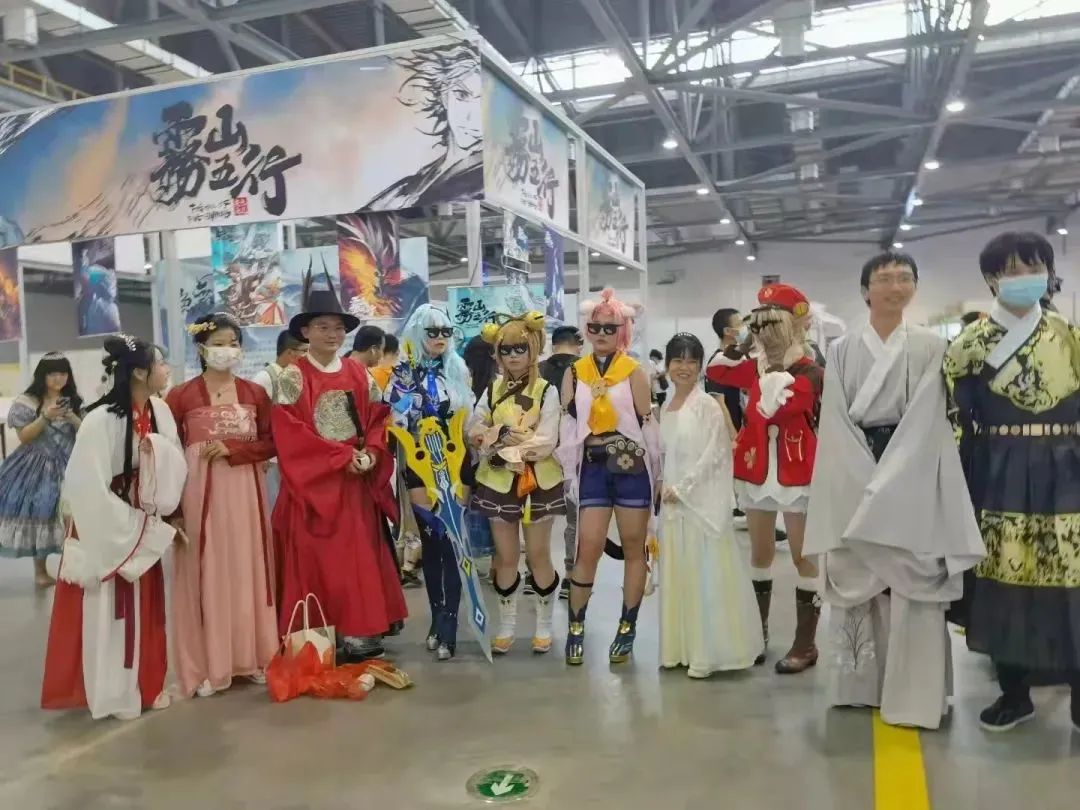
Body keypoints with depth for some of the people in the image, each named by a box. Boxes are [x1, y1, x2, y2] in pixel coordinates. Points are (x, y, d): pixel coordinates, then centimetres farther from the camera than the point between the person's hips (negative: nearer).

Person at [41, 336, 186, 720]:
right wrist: (155, 528, -18)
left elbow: (175, 467, 1)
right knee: (107, 611, 6)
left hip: (142, 526, 6)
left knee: (144, 609, 15)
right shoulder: (100, 421, -24)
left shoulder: (160, 411, -4)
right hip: (105, 528, -6)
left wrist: (157, 448, -19)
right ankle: (113, 692, 22)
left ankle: (145, 683, 30)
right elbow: (88, 491, -22)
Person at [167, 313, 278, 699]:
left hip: (246, 491, 2)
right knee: (206, 573, 1)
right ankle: (207, 665, 11)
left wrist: (233, 449, -11)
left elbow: (271, 444, 5)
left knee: (247, 570, 7)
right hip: (199, 492, -2)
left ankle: (253, 657, 18)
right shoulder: (181, 395, 0)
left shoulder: (255, 393, 7)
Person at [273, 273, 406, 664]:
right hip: (314, 483, -4)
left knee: (362, 556, 5)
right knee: (319, 560, -1)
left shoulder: (359, 375, 10)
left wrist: (371, 453, -12)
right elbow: (289, 433, -11)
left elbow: (380, 420, 8)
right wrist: (342, 456, -15)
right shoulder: (293, 377, -3)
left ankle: (362, 632, 14)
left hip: (358, 482, 4)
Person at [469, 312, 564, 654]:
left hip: (537, 481, -3)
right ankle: (506, 626, 24)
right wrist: (522, 440, -16)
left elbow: (546, 443, -16)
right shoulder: (492, 390, 6)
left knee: (538, 556, 6)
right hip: (499, 481, 3)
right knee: (506, 557, 10)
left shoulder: (547, 391, -6)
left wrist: (500, 438, -15)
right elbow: (473, 433, -3)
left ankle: (544, 625, 23)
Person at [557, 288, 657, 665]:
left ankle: (627, 628, 19)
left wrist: (656, 475, -1)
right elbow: (568, 425, 6)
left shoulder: (635, 372, -2)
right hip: (593, 467, 1)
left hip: (631, 466, -1)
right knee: (588, 548, -1)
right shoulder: (574, 373, 6)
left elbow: (647, 425, -1)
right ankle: (576, 626, 13)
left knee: (633, 546, 7)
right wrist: (570, 472, 1)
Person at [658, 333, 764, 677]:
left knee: (705, 574, -2)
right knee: (677, 575, 11)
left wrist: (681, 489, -13)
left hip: (703, 500, -7)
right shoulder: (665, 409, 11)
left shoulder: (708, 405, -9)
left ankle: (709, 651, 9)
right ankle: (681, 648, 21)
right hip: (673, 501, 7)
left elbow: (713, 455, -14)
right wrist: (663, 485, 1)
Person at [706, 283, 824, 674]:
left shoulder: (810, 372, -13)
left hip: (796, 474, -6)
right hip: (757, 470, 6)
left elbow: (772, 406, -25)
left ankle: (805, 643, 13)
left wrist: (775, 364, -18)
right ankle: (758, 631, 27)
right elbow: (715, 371, 7)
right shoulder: (758, 366, 8)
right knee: (760, 554, 14)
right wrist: (747, 346, -1)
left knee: (803, 556, 4)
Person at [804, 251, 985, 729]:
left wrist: (886, 482, -15)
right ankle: (861, 684, 16)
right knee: (857, 582, 5)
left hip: (911, 478, -1)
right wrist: (867, 481, -12)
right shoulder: (841, 351, 7)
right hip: (855, 477, 1)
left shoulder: (931, 347, 4)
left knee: (913, 585, -3)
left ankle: (912, 693, 5)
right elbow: (835, 423, 0)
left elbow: (926, 420, -5)